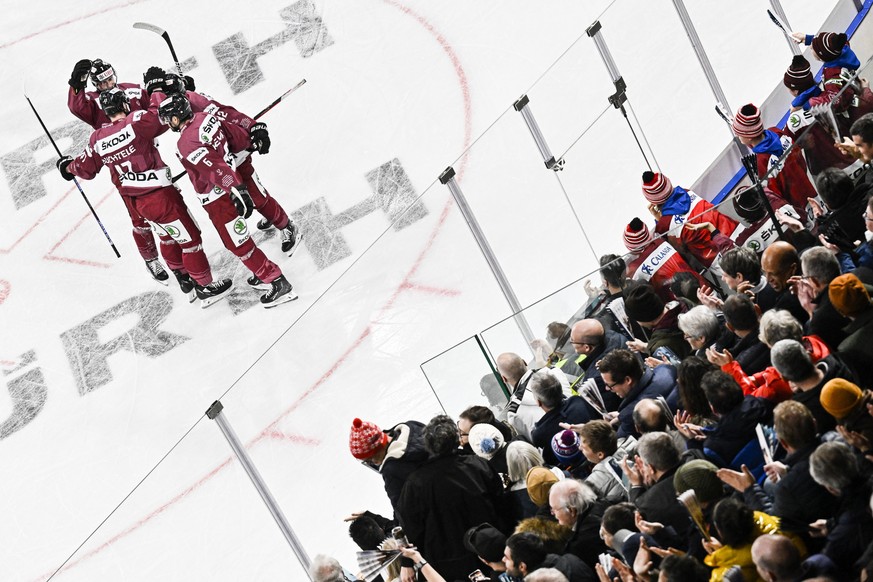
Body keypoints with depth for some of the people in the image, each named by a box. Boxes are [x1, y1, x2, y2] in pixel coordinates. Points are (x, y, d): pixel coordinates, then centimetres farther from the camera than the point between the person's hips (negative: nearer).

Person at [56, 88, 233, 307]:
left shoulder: (97, 139, 1)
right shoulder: (136, 122, -19)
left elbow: (85, 169, 14)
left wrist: (68, 166, 35)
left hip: (132, 200, 7)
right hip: (158, 196, -7)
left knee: (168, 234, 28)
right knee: (189, 237, 6)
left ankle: (183, 277, 40)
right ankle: (204, 288, 13)